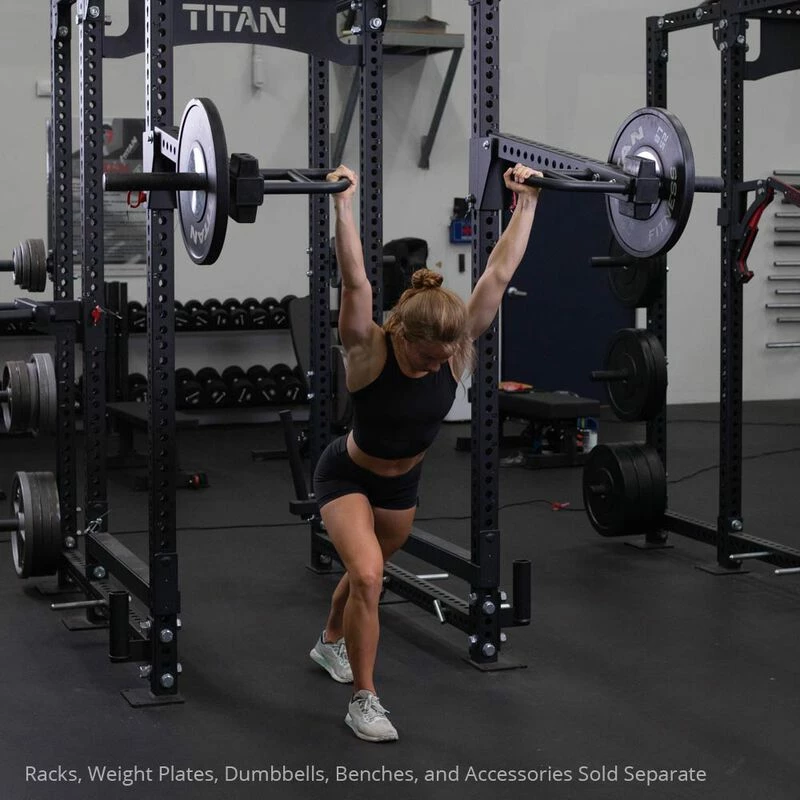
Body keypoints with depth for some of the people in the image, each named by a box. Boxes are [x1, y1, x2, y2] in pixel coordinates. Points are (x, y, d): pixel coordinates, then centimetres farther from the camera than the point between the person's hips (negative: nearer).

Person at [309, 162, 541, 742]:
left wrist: (527, 201, -19)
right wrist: (344, 202, -53)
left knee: (366, 571, 24)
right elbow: (356, 283, -46)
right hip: (347, 477, -5)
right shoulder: (368, 350, -31)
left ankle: (331, 643, 54)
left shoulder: (456, 347, -22)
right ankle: (363, 700, -10)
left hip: (403, 483, 5)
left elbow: (499, 274, -20)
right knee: (368, 576, -23)